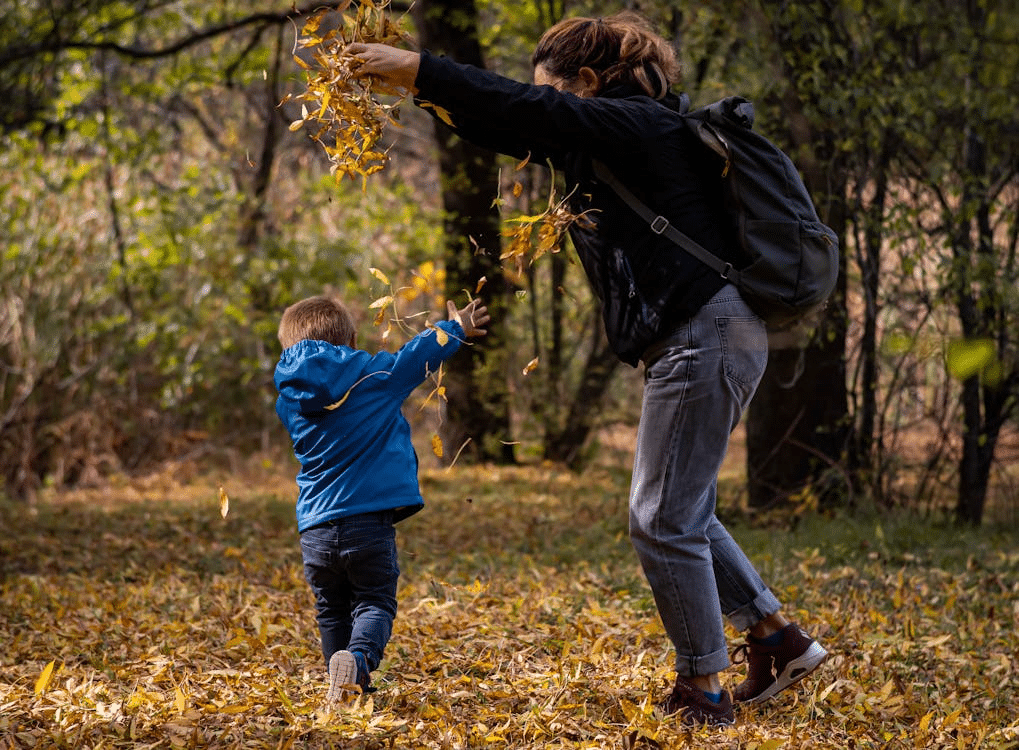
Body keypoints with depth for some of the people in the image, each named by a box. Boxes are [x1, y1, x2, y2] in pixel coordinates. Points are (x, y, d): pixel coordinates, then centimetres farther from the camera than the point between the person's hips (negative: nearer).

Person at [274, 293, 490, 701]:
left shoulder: (290, 400, 7)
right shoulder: (373, 376, -3)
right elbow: (419, 354, 12)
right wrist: (455, 328, 30)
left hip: (316, 530, 3)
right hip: (368, 522, -3)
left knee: (332, 610, 17)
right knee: (375, 602, 1)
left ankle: (346, 684, 19)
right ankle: (358, 658, -27)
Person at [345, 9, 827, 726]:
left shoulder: (643, 124, -10)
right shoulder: (604, 145, 18)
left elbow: (531, 112, -21)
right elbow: (521, 133, 24)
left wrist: (420, 69, -19)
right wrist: (429, 93, 15)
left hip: (705, 337, -11)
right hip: (697, 342, 11)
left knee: (663, 520, -5)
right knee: (681, 516, 17)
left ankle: (703, 690, 2)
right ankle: (781, 640, 21)